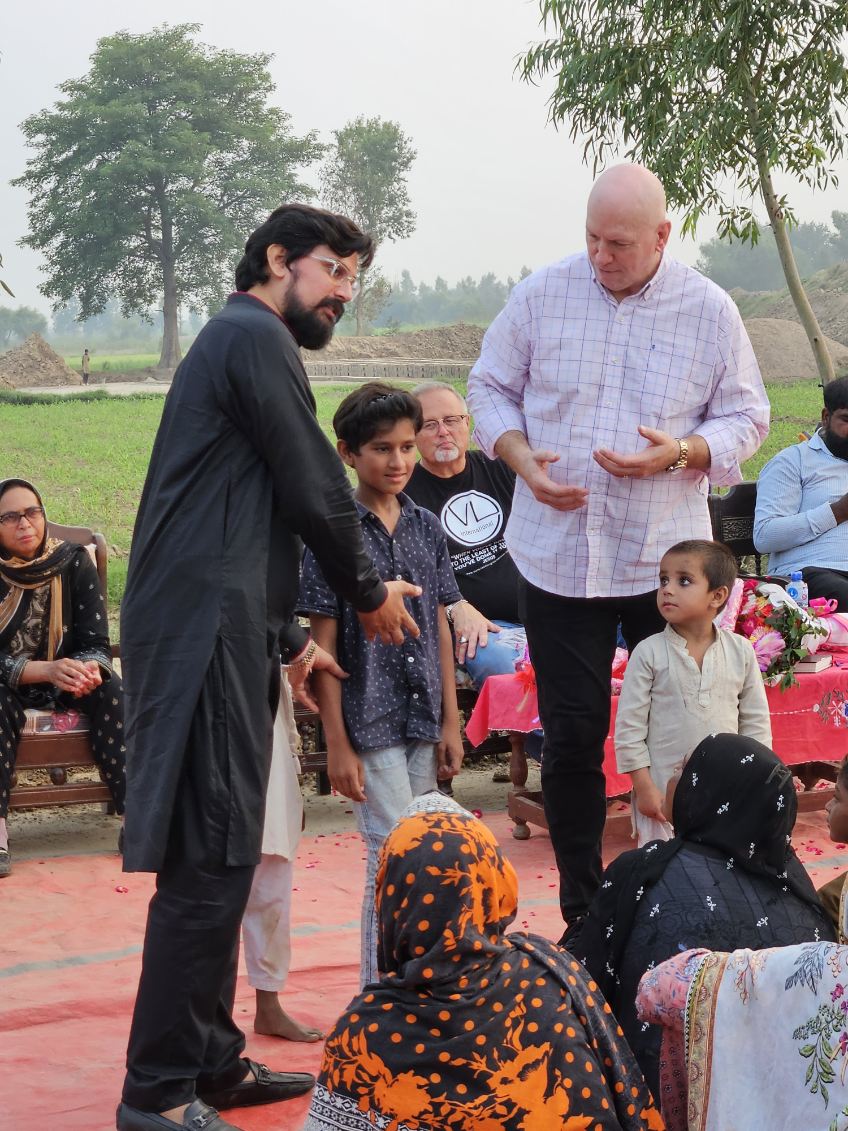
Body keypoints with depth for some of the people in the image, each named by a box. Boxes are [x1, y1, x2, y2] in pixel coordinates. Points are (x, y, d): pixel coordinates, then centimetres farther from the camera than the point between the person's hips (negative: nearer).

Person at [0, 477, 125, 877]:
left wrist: (90, 671, -33)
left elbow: (97, 643, -9)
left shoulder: (74, 562, -7)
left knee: (112, 691, -27)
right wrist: (46, 670, -35)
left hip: (68, 676, 2)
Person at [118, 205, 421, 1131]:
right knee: (210, 861, -11)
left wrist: (288, 639, 27)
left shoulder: (233, 342, 26)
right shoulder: (256, 336, -6)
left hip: (213, 632, 11)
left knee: (220, 859, 13)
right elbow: (315, 489, -9)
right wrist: (370, 594, 6)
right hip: (206, 632, -11)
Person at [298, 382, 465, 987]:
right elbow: (323, 644, -8)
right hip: (369, 721, -5)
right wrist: (338, 744, -10)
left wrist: (451, 722, 9)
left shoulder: (426, 527, 8)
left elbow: (440, 629, 12)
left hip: (422, 720, 5)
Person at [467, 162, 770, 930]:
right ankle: (582, 909, 18)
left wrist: (679, 452, -15)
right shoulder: (542, 296, 0)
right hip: (557, 553, 1)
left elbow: (746, 417, 4)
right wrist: (522, 458, -9)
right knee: (571, 735, 4)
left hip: (666, 557, 0)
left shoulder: (709, 311, -2)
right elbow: (490, 388, 10)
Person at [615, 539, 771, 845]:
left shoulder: (740, 651, 0)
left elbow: (756, 721, 8)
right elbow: (628, 725, -5)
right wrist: (643, 786, -8)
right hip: (664, 790, -2)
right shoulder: (649, 653, -6)